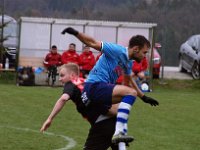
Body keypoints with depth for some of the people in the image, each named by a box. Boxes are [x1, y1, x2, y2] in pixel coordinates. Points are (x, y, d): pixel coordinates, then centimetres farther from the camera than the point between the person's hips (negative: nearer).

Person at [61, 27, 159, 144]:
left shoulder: (129, 63, 15)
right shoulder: (118, 51, -12)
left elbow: (129, 81, 32)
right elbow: (93, 43, -15)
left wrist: (144, 97, 36)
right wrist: (75, 33, -26)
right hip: (94, 86, -10)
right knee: (131, 93, -27)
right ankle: (119, 133, -34)